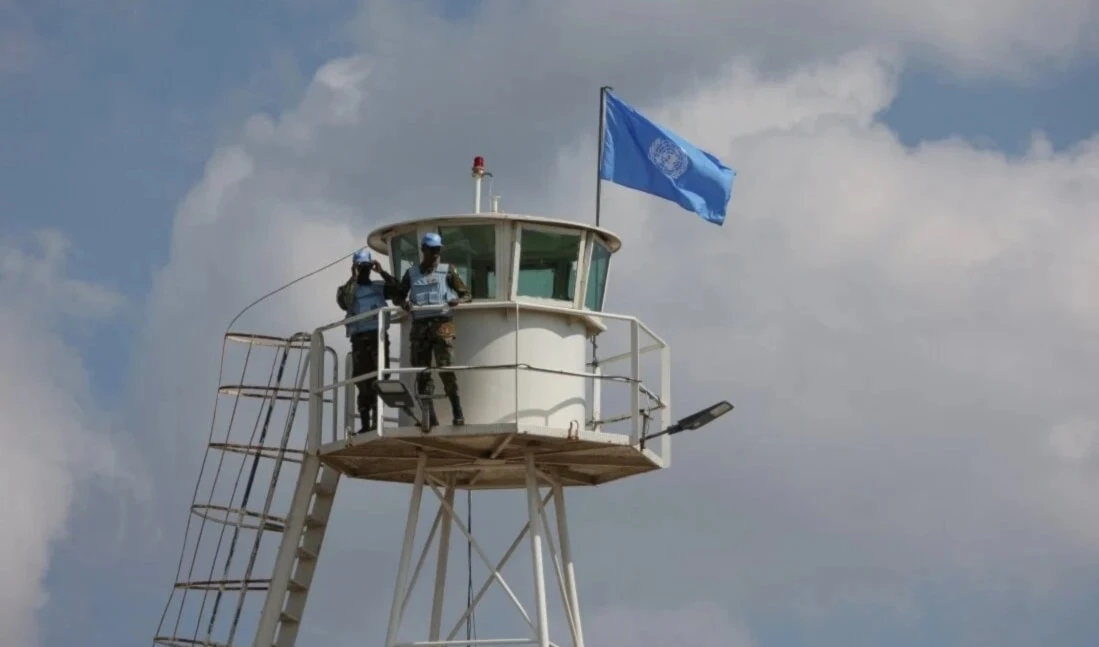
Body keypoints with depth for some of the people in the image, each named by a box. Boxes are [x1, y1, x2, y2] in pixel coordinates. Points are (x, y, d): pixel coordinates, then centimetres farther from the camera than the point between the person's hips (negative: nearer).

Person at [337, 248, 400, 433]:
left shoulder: (380, 287, 16)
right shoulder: (349, 289, 11)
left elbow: (396, 289, 0)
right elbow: (343, 302, -10)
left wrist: (382, 272, -6)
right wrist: (354, 278, -11)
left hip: (378, 334, 0)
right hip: (359, 337, 0)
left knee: (379, 378, -10)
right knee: (363, 382, -1)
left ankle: (376, 419, -14)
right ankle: (365, 423, 0)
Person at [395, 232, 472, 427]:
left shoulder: (447, 271, 9)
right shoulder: (411, 273, 14)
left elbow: (467, 295, 9)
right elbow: (398, 296, 20)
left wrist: (458, 301, -14)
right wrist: (404, 303, -4)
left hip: (442, 324, -3)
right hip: (419, 325, 3)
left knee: (445, 368, -16)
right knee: (422, 372, -3)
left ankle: (457, 412, -16)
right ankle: (430, 417, -2)